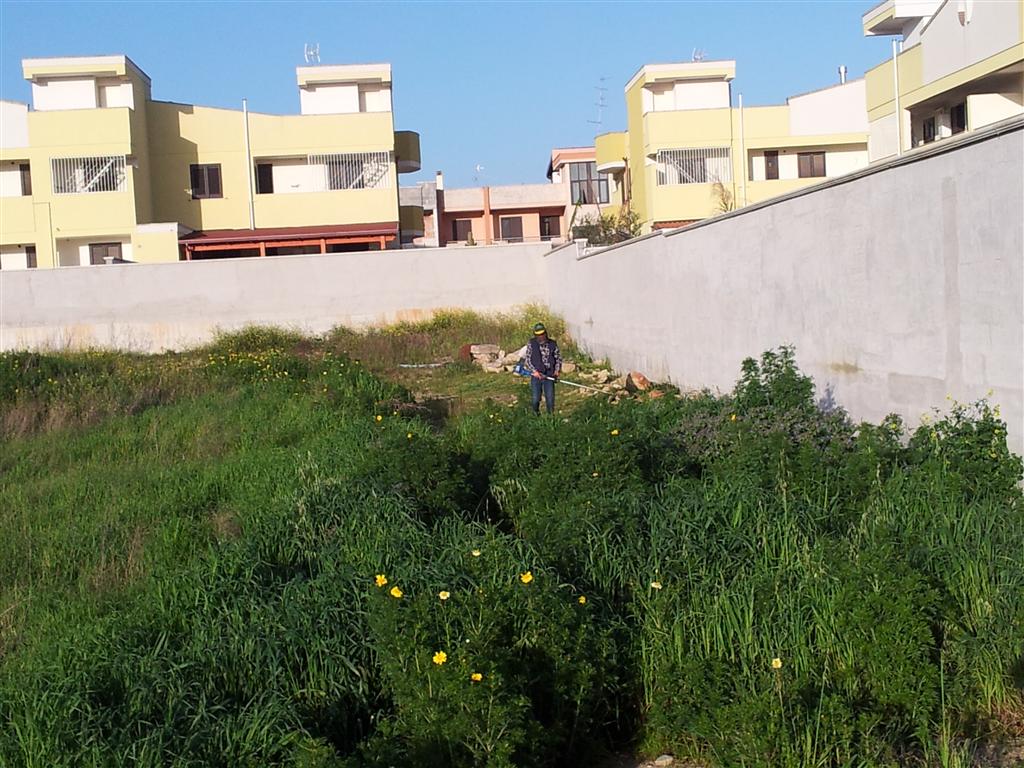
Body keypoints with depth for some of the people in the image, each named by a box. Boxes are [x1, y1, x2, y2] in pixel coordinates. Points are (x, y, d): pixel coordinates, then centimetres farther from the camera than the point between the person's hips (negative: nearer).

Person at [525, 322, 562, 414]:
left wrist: (557, 370, -3)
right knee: (536, 398, 5)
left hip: (549, 376, 1)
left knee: (550, 398, 2)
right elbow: (527, 360, -2)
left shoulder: (552, 344, 2)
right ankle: (535, 414, 27)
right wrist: (534, 371, -13)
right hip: (536, 375, -1)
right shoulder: (531, 344, -3)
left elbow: (558, 358, 11)